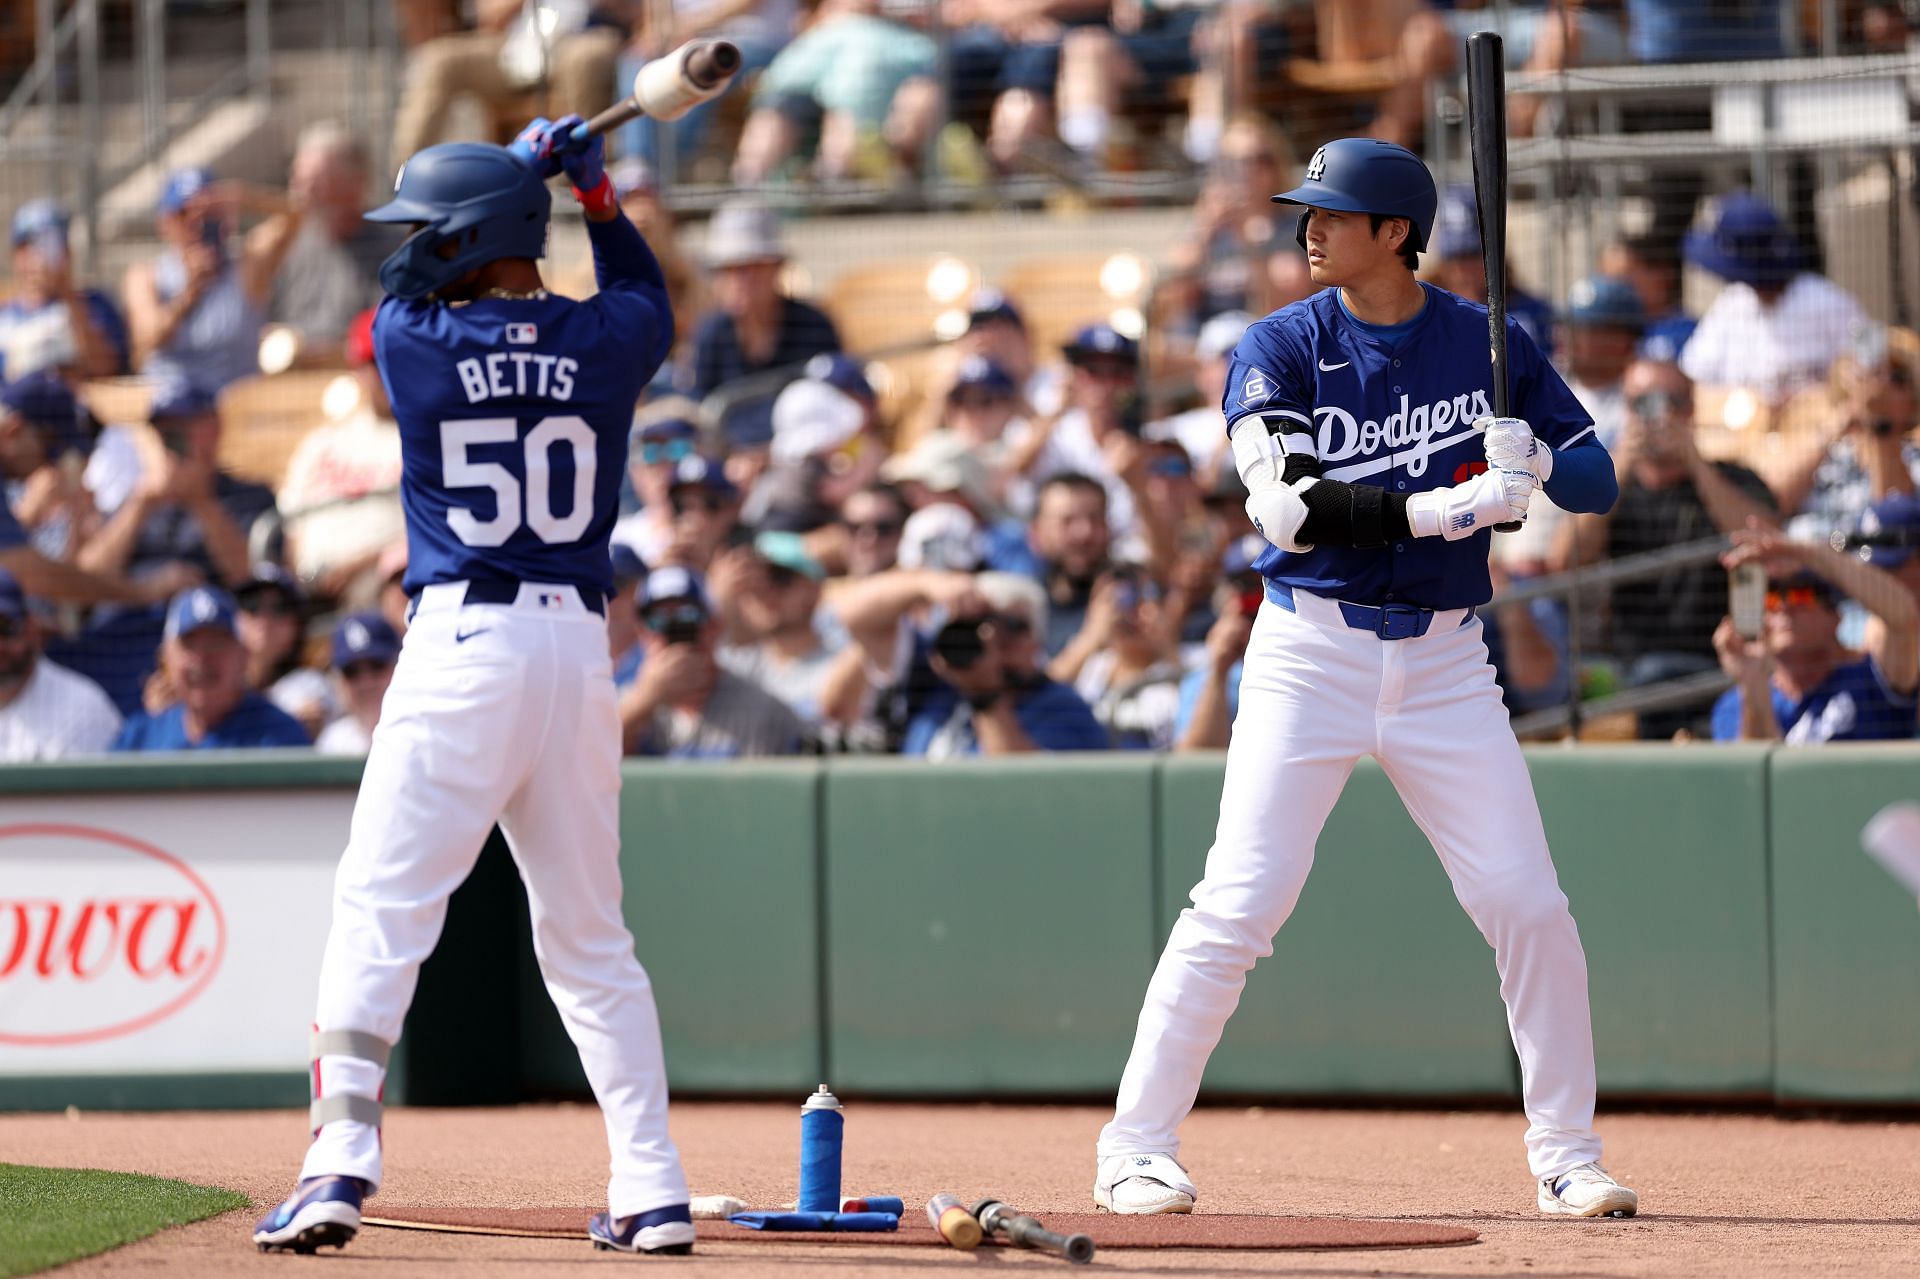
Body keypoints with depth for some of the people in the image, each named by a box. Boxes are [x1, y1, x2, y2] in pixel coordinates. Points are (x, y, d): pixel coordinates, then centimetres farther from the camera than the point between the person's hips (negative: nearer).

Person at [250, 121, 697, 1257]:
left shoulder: (413, 343, -4)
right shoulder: (603, 343, 4)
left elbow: (410, 291, 21)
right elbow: (648, 300, 29)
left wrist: (524, 171, 25)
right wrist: (596, 192, 21)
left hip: (462, 643, -4)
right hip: (581, 648, 4)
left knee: (381, 908, -4)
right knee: (590, 937, 12)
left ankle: (341, 1164, -17)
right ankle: (654, 1193, 9)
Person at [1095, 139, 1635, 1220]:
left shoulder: (1488, 343, 4)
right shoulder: (1280, 350, -3)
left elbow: (1598, 476, 6)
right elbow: (1289, 509, -16)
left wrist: (1535, 458, -17)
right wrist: (1441, 509, -27)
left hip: (1444, 661, 2)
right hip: (1311, 653, -2)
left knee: (1531, 908, -3)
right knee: (1240, 906, -10)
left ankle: (1566, 1156, 10)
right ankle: (1137, 1149, -1)